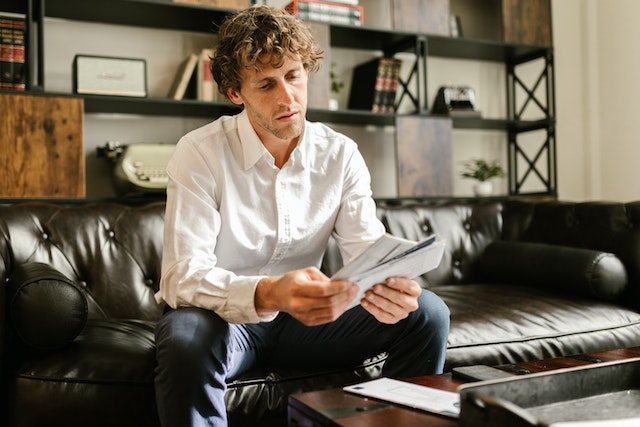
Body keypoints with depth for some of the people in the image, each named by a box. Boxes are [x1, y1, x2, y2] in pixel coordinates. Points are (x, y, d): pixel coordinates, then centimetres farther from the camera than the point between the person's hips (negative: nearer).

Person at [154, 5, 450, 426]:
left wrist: (393, 287, -34)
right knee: (186, 338, -38)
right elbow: (182, 276, -25)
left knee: (427, 313, -11)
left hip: (303, 315, 4)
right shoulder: (200, 153, -17)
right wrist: (267, 294, -45)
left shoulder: (340, 154, -4)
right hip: (225, 315, -3)